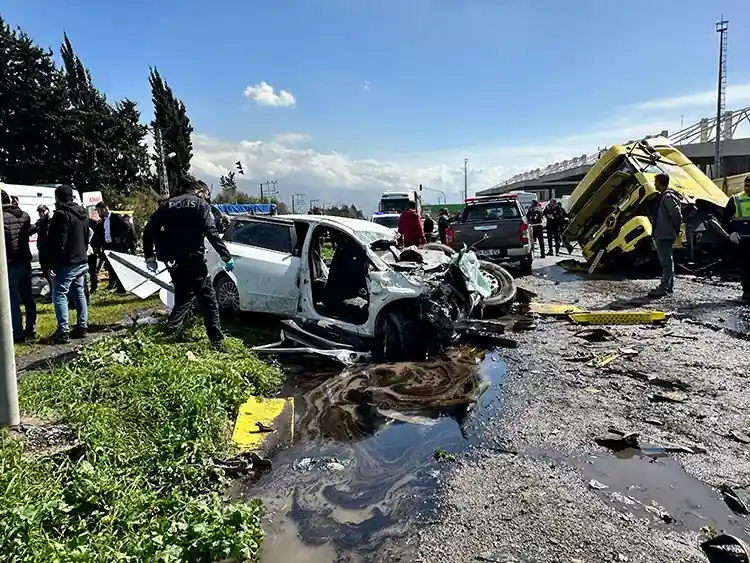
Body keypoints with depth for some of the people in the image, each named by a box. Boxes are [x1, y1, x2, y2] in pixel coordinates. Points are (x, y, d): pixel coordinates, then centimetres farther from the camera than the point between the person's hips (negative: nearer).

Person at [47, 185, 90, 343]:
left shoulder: (61, 214, -15)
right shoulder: (83, 214, 12)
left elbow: (58, 243, -19)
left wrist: (52, 264, -16)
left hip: (66, 264, -8)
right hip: (82, 261, 8)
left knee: (59, 295, -4)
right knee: (80, 294, 13)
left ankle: (63, 331, -7)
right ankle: (82, 326, 16)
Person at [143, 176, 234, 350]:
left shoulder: (169, 204, 12)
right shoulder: (200, 204, -1)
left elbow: (149, 229, 8)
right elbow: (212, 233, -13)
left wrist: (149, 255, 15)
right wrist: (226, 256, -13)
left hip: (174, 262, 5)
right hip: (193, 260, -5)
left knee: (183, 298, 21)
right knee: (208, 300, 1)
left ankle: (169, 334, 13)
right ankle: (217, 341, -3)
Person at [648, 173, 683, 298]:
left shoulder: (667, 197, -18)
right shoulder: (663, 196, 14)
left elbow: (676, 214, -24)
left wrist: (675, 229, -13)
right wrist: (675, 229, 17)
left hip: (664, 235, -11)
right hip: (663, 234, 11)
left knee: (666, 261, -9)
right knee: (667, 260, 17)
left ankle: (663, 288, -10)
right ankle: (669, 285, 26)